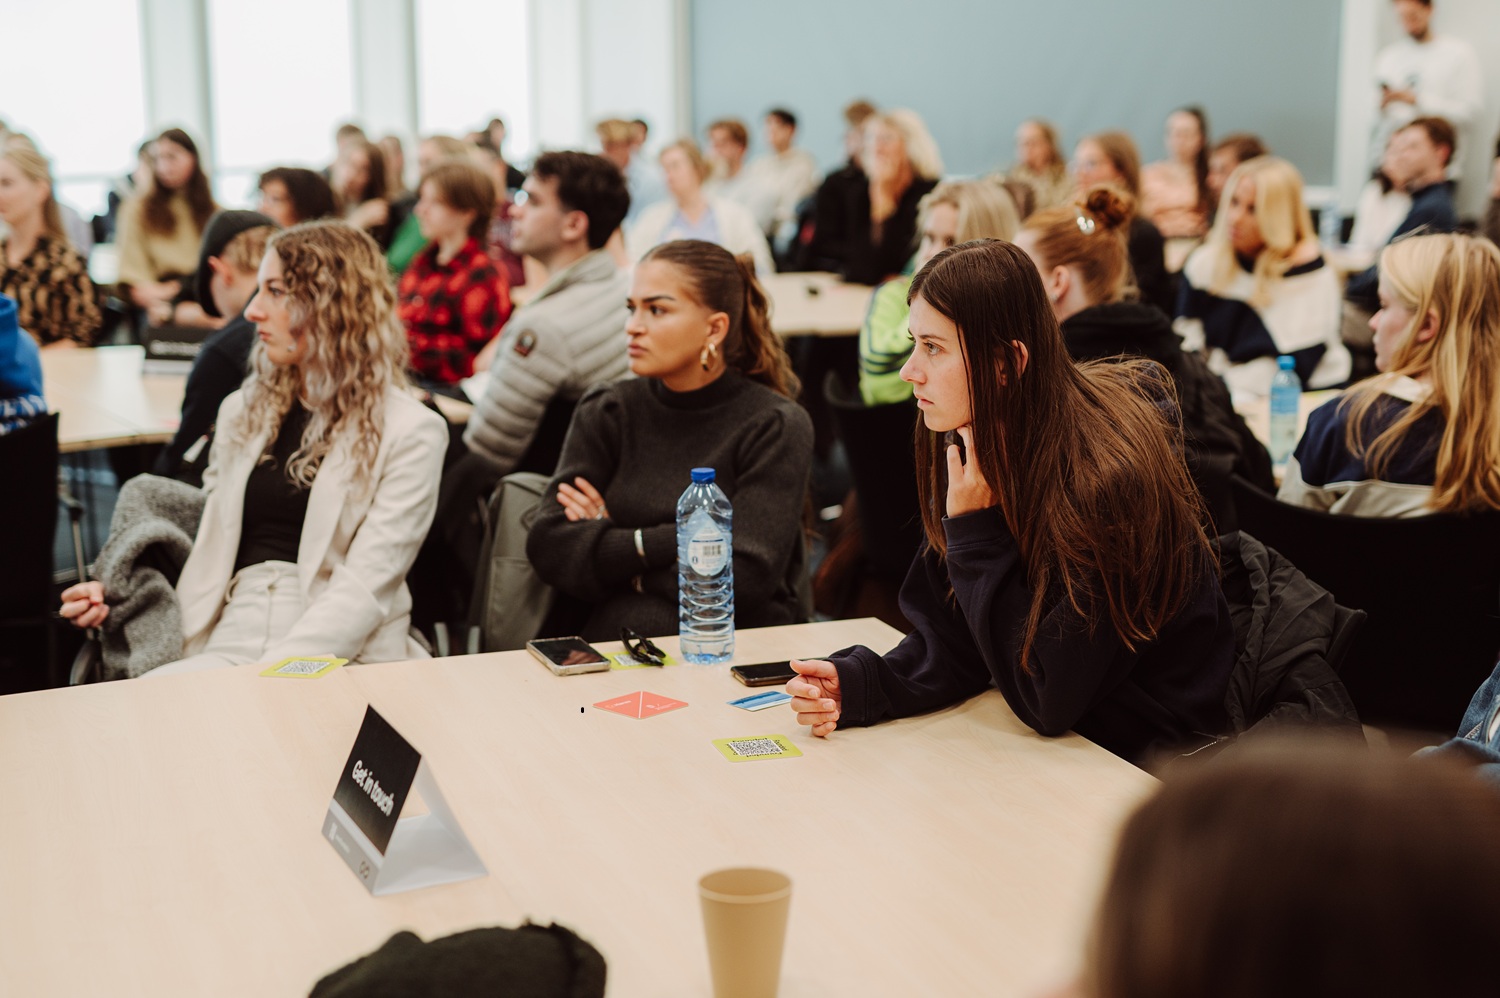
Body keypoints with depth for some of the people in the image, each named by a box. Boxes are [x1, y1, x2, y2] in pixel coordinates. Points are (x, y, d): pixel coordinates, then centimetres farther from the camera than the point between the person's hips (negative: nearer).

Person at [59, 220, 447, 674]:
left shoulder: (410, 433, -1)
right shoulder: (243, 411, 19)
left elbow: (364, 590, -10)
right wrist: (119, 599, 4)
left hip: (338, 660, -4)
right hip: (228, 646, 5)